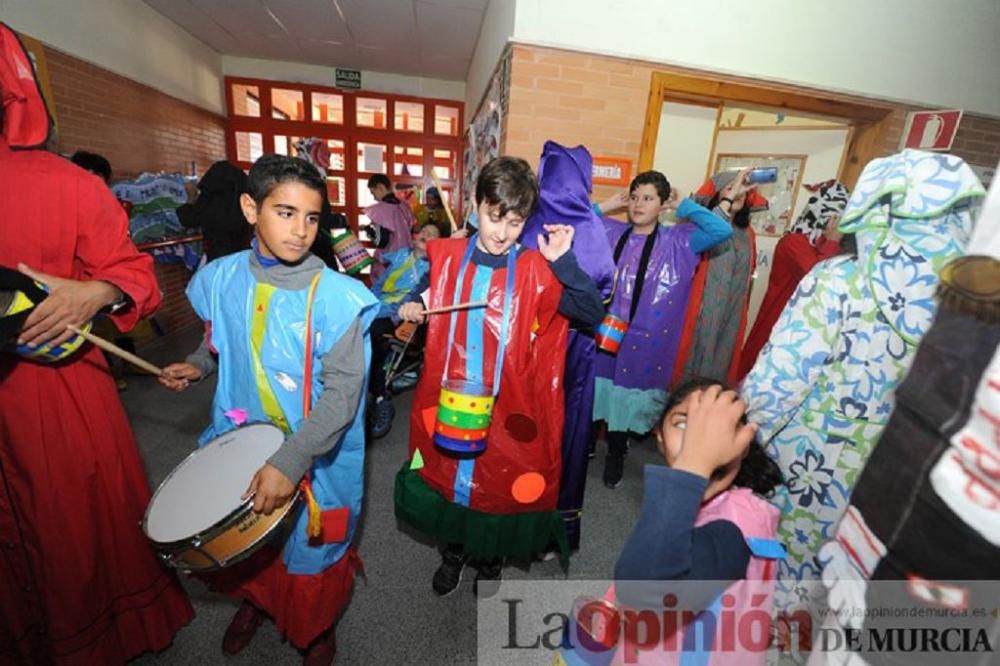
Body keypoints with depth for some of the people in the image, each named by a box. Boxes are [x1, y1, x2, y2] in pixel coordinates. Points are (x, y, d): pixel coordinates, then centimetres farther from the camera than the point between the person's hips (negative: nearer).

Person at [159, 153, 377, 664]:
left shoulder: (336, 296, -23)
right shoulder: (222, 279, -5)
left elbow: (342, 392, -25)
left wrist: (289, 462, -30)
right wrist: (198, 365, -3)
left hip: (316, 458, -4)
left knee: (310, 552, 17)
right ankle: (253, 599, 62)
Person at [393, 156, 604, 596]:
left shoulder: (537, 271, -8)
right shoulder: (443, 258, -2)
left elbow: (593, 314, -14)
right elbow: (409, 296, 12)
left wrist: (564, 261, -24)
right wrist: (407, 308, -10)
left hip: (508, 409, -1)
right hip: (448, 403, 2)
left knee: (501, 486, 17)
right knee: (446, 478, 20)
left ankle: (491, 559, 49)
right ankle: (454, 550, 51)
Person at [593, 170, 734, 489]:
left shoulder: (678, 241, -1)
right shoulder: (609, 232, 4)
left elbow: (722, 231, -13)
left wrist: (685, 205, -5)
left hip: (643, 340, -1)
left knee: (626, 399, 13)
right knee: (595, 392, 13)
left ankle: (616, 455, 37)